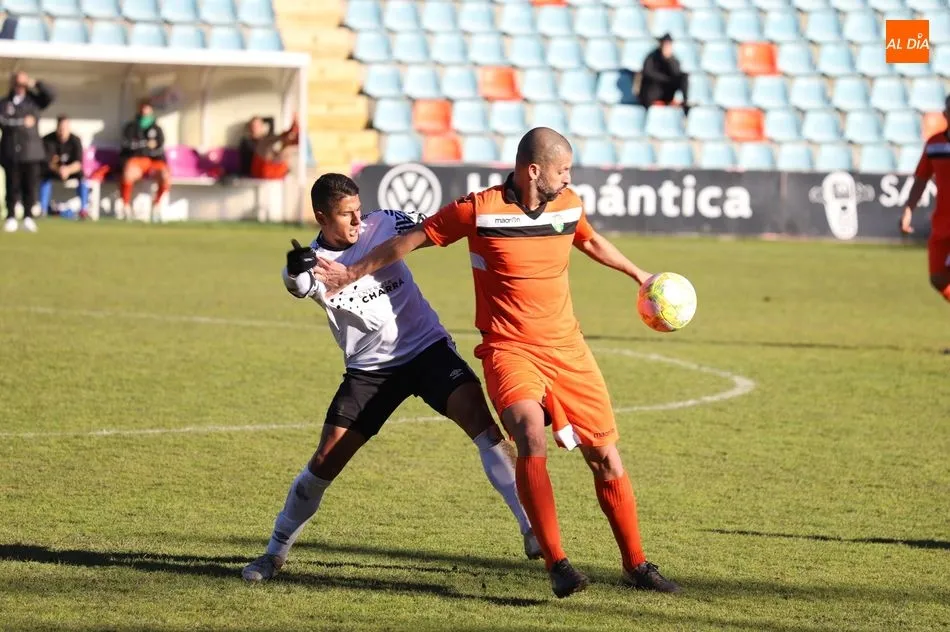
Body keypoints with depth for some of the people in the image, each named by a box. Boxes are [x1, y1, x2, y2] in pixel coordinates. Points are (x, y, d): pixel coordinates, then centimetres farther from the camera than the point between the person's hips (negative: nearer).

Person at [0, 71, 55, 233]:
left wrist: (35, 83, -7)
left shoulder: (34, 101, 13)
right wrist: (22, 122, -12)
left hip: (31, 151, 1)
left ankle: (28, 218, 4)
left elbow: (51, 96, -1)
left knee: (30, 186, -1)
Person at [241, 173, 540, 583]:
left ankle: (531, 527, -18)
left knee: (480, 420, -21)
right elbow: (299, 285, -35)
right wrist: (297, 270, -59)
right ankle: (276, 551, 15)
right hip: (370, 369, -1)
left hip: (428, 347, 1)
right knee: (326, 461, -4)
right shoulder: (313, 261, -11)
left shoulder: (383, 224, -4)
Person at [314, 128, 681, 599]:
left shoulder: (568, 206, 3)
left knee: (605, 455, 5)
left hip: (568, 348, 5)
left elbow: (590, 242, 27)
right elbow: (412, 239, 0)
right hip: (509, 350, -5)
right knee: (531, 436, -30)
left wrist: (638, 274, 40)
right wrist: (354, 272, 3)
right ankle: (556, 564, -24)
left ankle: (635, 564, 20)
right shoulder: (479, 210, -12)